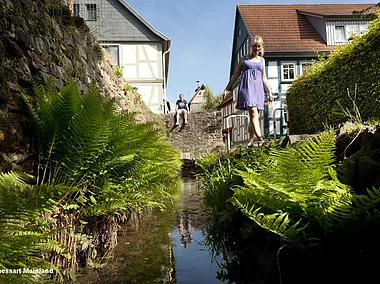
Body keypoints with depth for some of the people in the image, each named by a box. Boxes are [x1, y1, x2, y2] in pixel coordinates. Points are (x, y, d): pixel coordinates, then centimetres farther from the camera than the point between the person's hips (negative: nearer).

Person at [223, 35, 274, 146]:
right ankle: (258, 136, -32)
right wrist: (227, 89, 11)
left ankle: (251, 138, 6)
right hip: (246, 87, -3)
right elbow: (235, 75, 15)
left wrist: (269, 92, 16)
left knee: (254, 115, -1)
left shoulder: (262, 60, 22)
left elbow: (264, 78, 22)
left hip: (258, 88, 4)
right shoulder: (244, 59, 14)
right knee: (253, 112, -22)